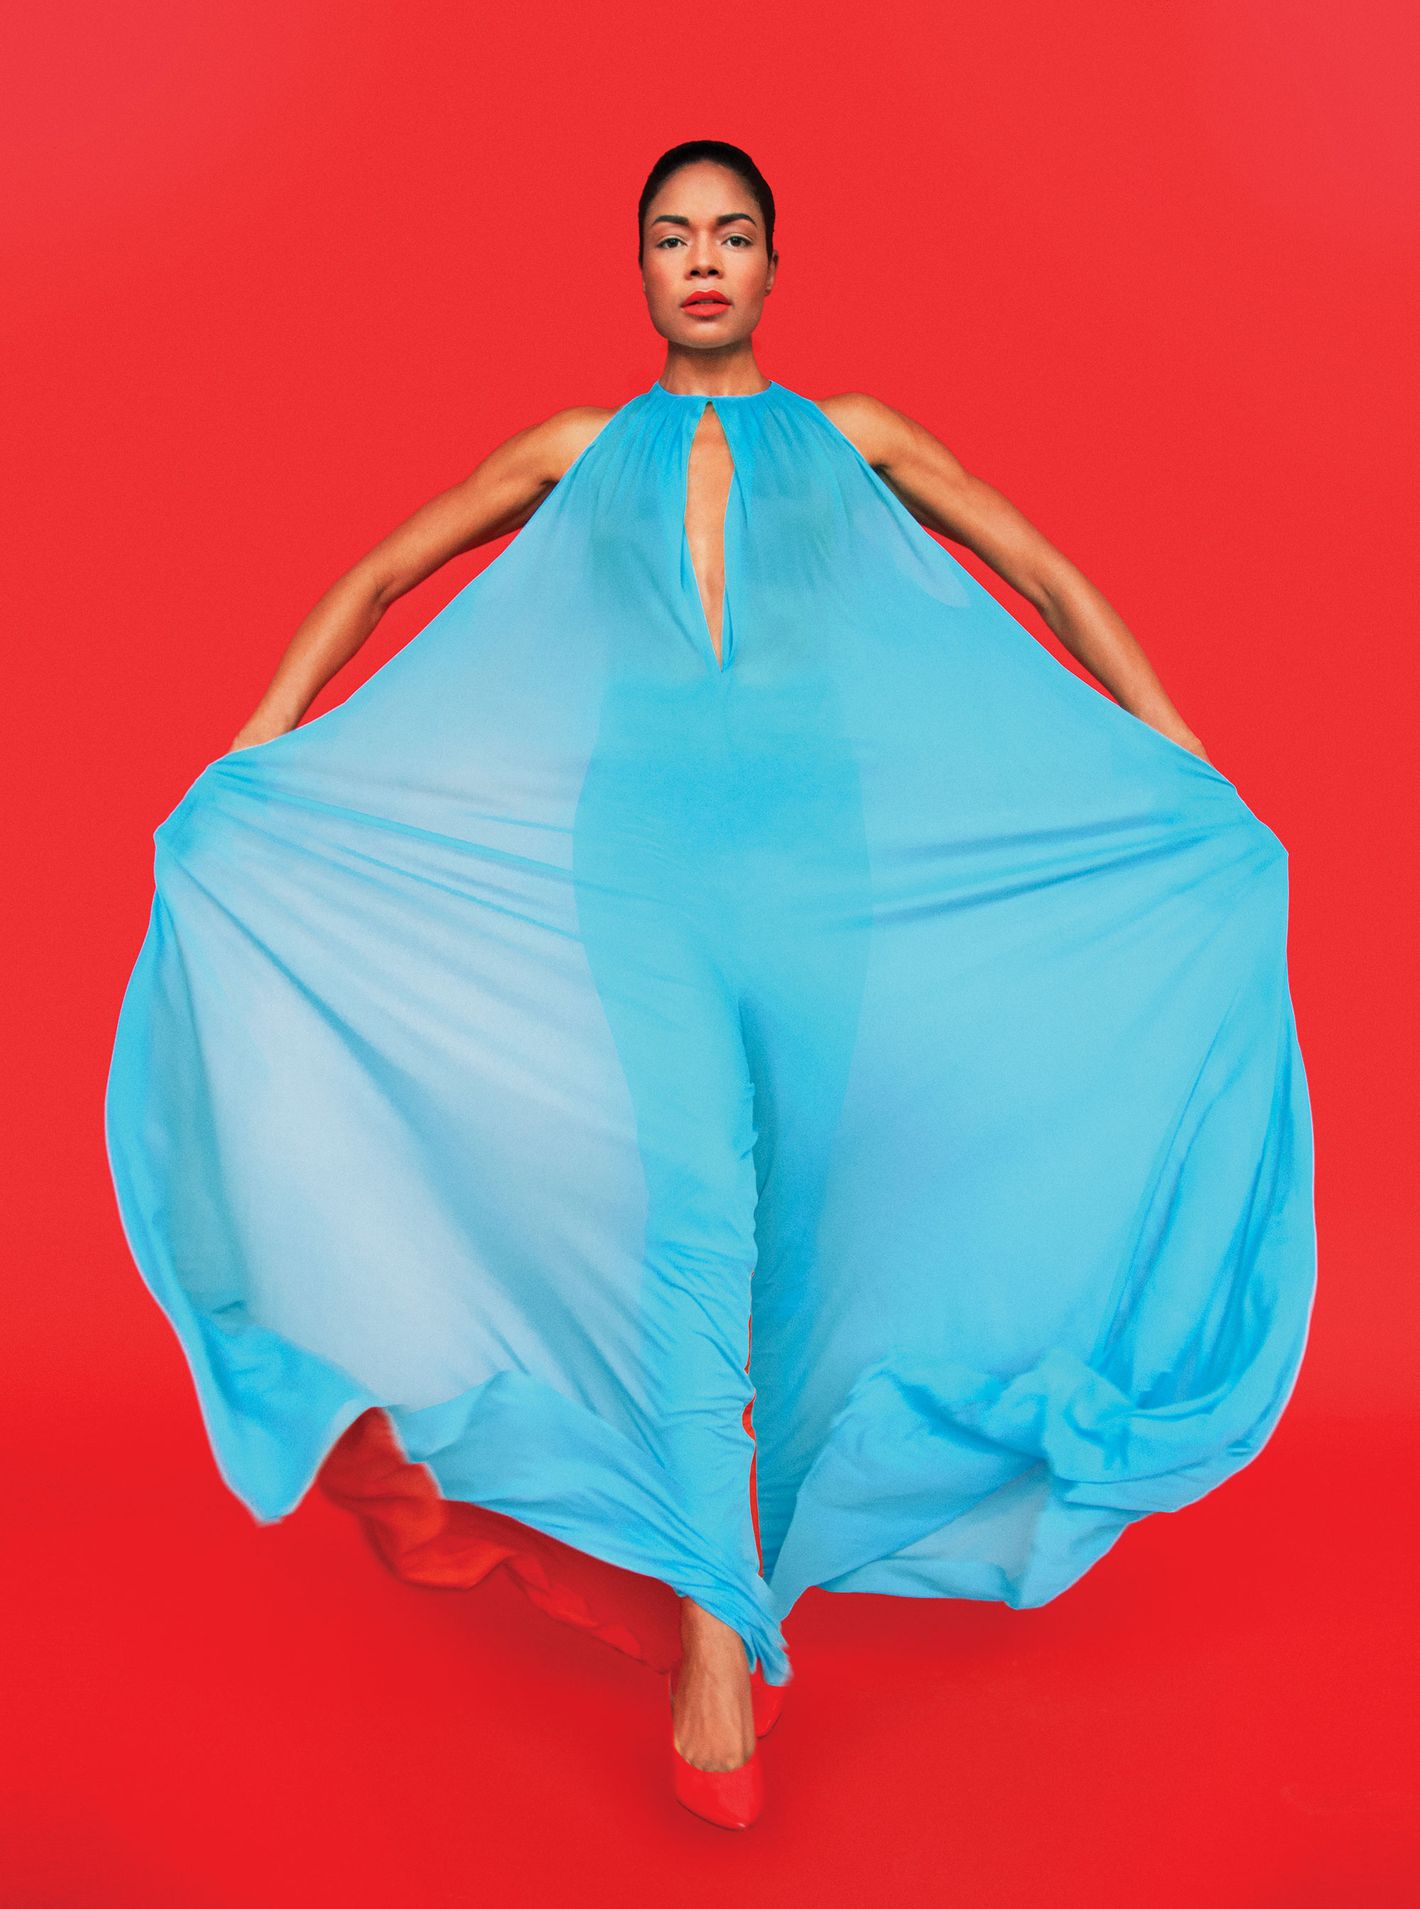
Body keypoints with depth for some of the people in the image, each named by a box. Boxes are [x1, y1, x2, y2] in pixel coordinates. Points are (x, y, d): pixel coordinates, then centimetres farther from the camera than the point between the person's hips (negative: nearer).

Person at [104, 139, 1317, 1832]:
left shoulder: (851, 437, 19)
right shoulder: (579, 452, 19)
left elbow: (1051, 583, 18)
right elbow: (375, 581, 21)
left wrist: (1194, 780, 10)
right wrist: (252, 761, 9)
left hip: (823, 844, 1)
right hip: (630, 845, 0)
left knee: (780, 1172, -4)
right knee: (684, 1178, -13)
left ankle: (714, 1575, 16)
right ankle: (717, 1629, -7)